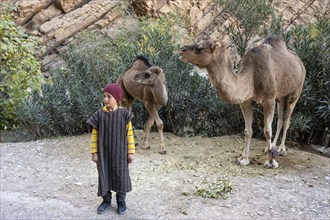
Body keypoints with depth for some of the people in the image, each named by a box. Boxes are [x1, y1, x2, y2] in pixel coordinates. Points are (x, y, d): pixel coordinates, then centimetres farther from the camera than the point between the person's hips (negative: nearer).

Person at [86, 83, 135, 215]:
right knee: (104, 175, 11)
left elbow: (129, 134, -4)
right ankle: (106, 200, 29)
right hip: (103, 152, 1)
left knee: (120, 175, 9)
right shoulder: (99, 115, -6)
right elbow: (94, 135, -1)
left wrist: (131, 152, -3)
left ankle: (121, 200, 28)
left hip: (119, 153, -1)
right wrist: (94, 152, -1)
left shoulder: (124, 114, -9)